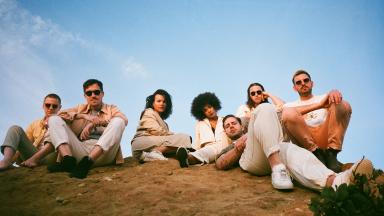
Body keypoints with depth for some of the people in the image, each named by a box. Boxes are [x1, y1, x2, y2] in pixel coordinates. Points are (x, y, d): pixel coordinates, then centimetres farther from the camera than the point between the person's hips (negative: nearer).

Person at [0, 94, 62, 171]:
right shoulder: (35, 124, 23)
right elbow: (24, 144, 14)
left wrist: (34, 158, -24)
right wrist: (11, 160, -6)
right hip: (32, 156, 3)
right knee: (15, 129, -8)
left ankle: (34, 159, -37)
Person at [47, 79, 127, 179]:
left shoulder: (111, 109, 20)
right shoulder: (80, 108, 27)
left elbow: (124, 119, -3)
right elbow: (61, 114, 9)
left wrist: (95, 123, -12)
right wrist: (83, 116, -4)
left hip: (103, 153, -2)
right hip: (80, 151, 2)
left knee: (118, 121, -25)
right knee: (54, 119, -6)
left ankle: (87, 162, -38)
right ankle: (68, 159, -31)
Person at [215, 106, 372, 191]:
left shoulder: (250, 136, 44)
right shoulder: (229, 148, 37)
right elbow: (220, 164, 11)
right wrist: (238, 148, 2)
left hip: (276, 151, 3)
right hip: (250, 159, -3)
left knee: (291, 150, -34)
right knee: (264, 109, -18)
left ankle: (334, 182, -65)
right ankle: (277, 167, -39)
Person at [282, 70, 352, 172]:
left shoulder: (324, 98, 26)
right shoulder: (290, 105, 21)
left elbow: (334, 98, 0)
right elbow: (284, 112, -7)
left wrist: (334, 92, -28)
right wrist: (318, 105, -18)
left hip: (325, 139, 2)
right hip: (304, 142, -1)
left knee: (344, 105, -17)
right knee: (288, 114, -27)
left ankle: (331, 155, -23)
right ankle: (316, 153, -22)